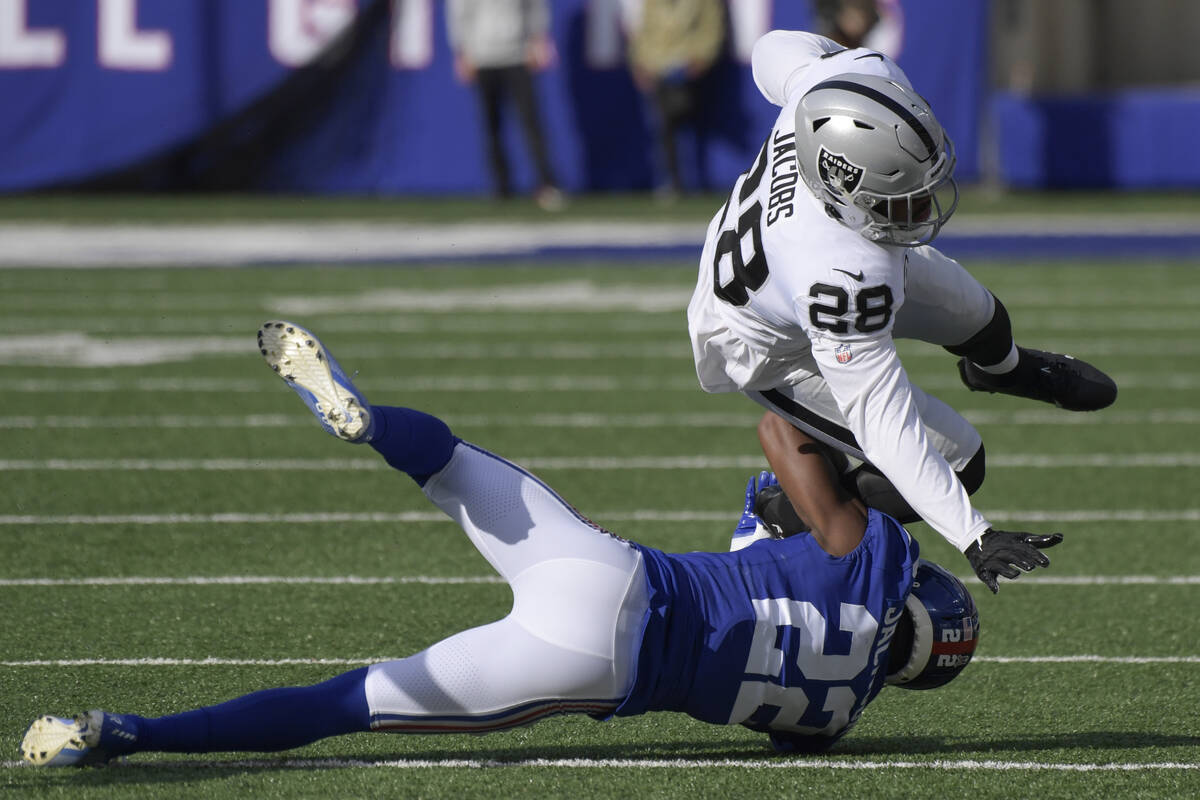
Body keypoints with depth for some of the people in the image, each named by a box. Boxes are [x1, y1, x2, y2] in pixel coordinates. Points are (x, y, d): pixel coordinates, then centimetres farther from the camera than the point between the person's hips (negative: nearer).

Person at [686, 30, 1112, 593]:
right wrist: (972, 537, -42)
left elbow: (777, 51, -9)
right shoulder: (844, 276, -50)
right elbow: (882, 421, -41)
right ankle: (793, 517, 17)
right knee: (956, 462, -4)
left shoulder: (853, 76, -35)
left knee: (973, 314, 28)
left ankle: (1000, 368, 66)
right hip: (767, 346, -7)